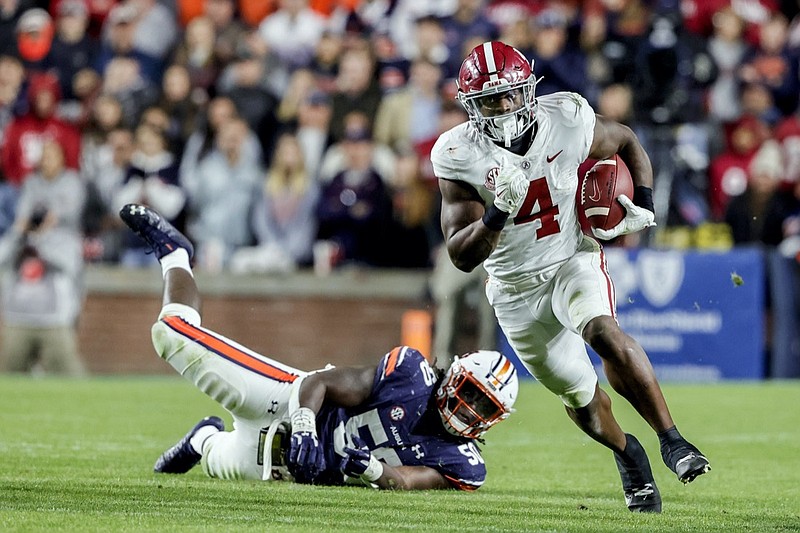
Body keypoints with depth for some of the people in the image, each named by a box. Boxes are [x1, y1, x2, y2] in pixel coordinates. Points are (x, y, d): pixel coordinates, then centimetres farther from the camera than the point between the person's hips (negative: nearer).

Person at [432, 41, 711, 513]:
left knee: (603, 332, -32)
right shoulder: (460, 156, -19)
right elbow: (462, 256, -21)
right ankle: (627, 454, 39)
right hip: (516, 288, 1)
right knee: (579, 394, 9)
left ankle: (672, 439, -28)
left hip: (574, 261, -1)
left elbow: (627, 142, 6)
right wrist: (498, 214, -39)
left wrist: (643, 205, -8)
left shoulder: (567, 121, -17)